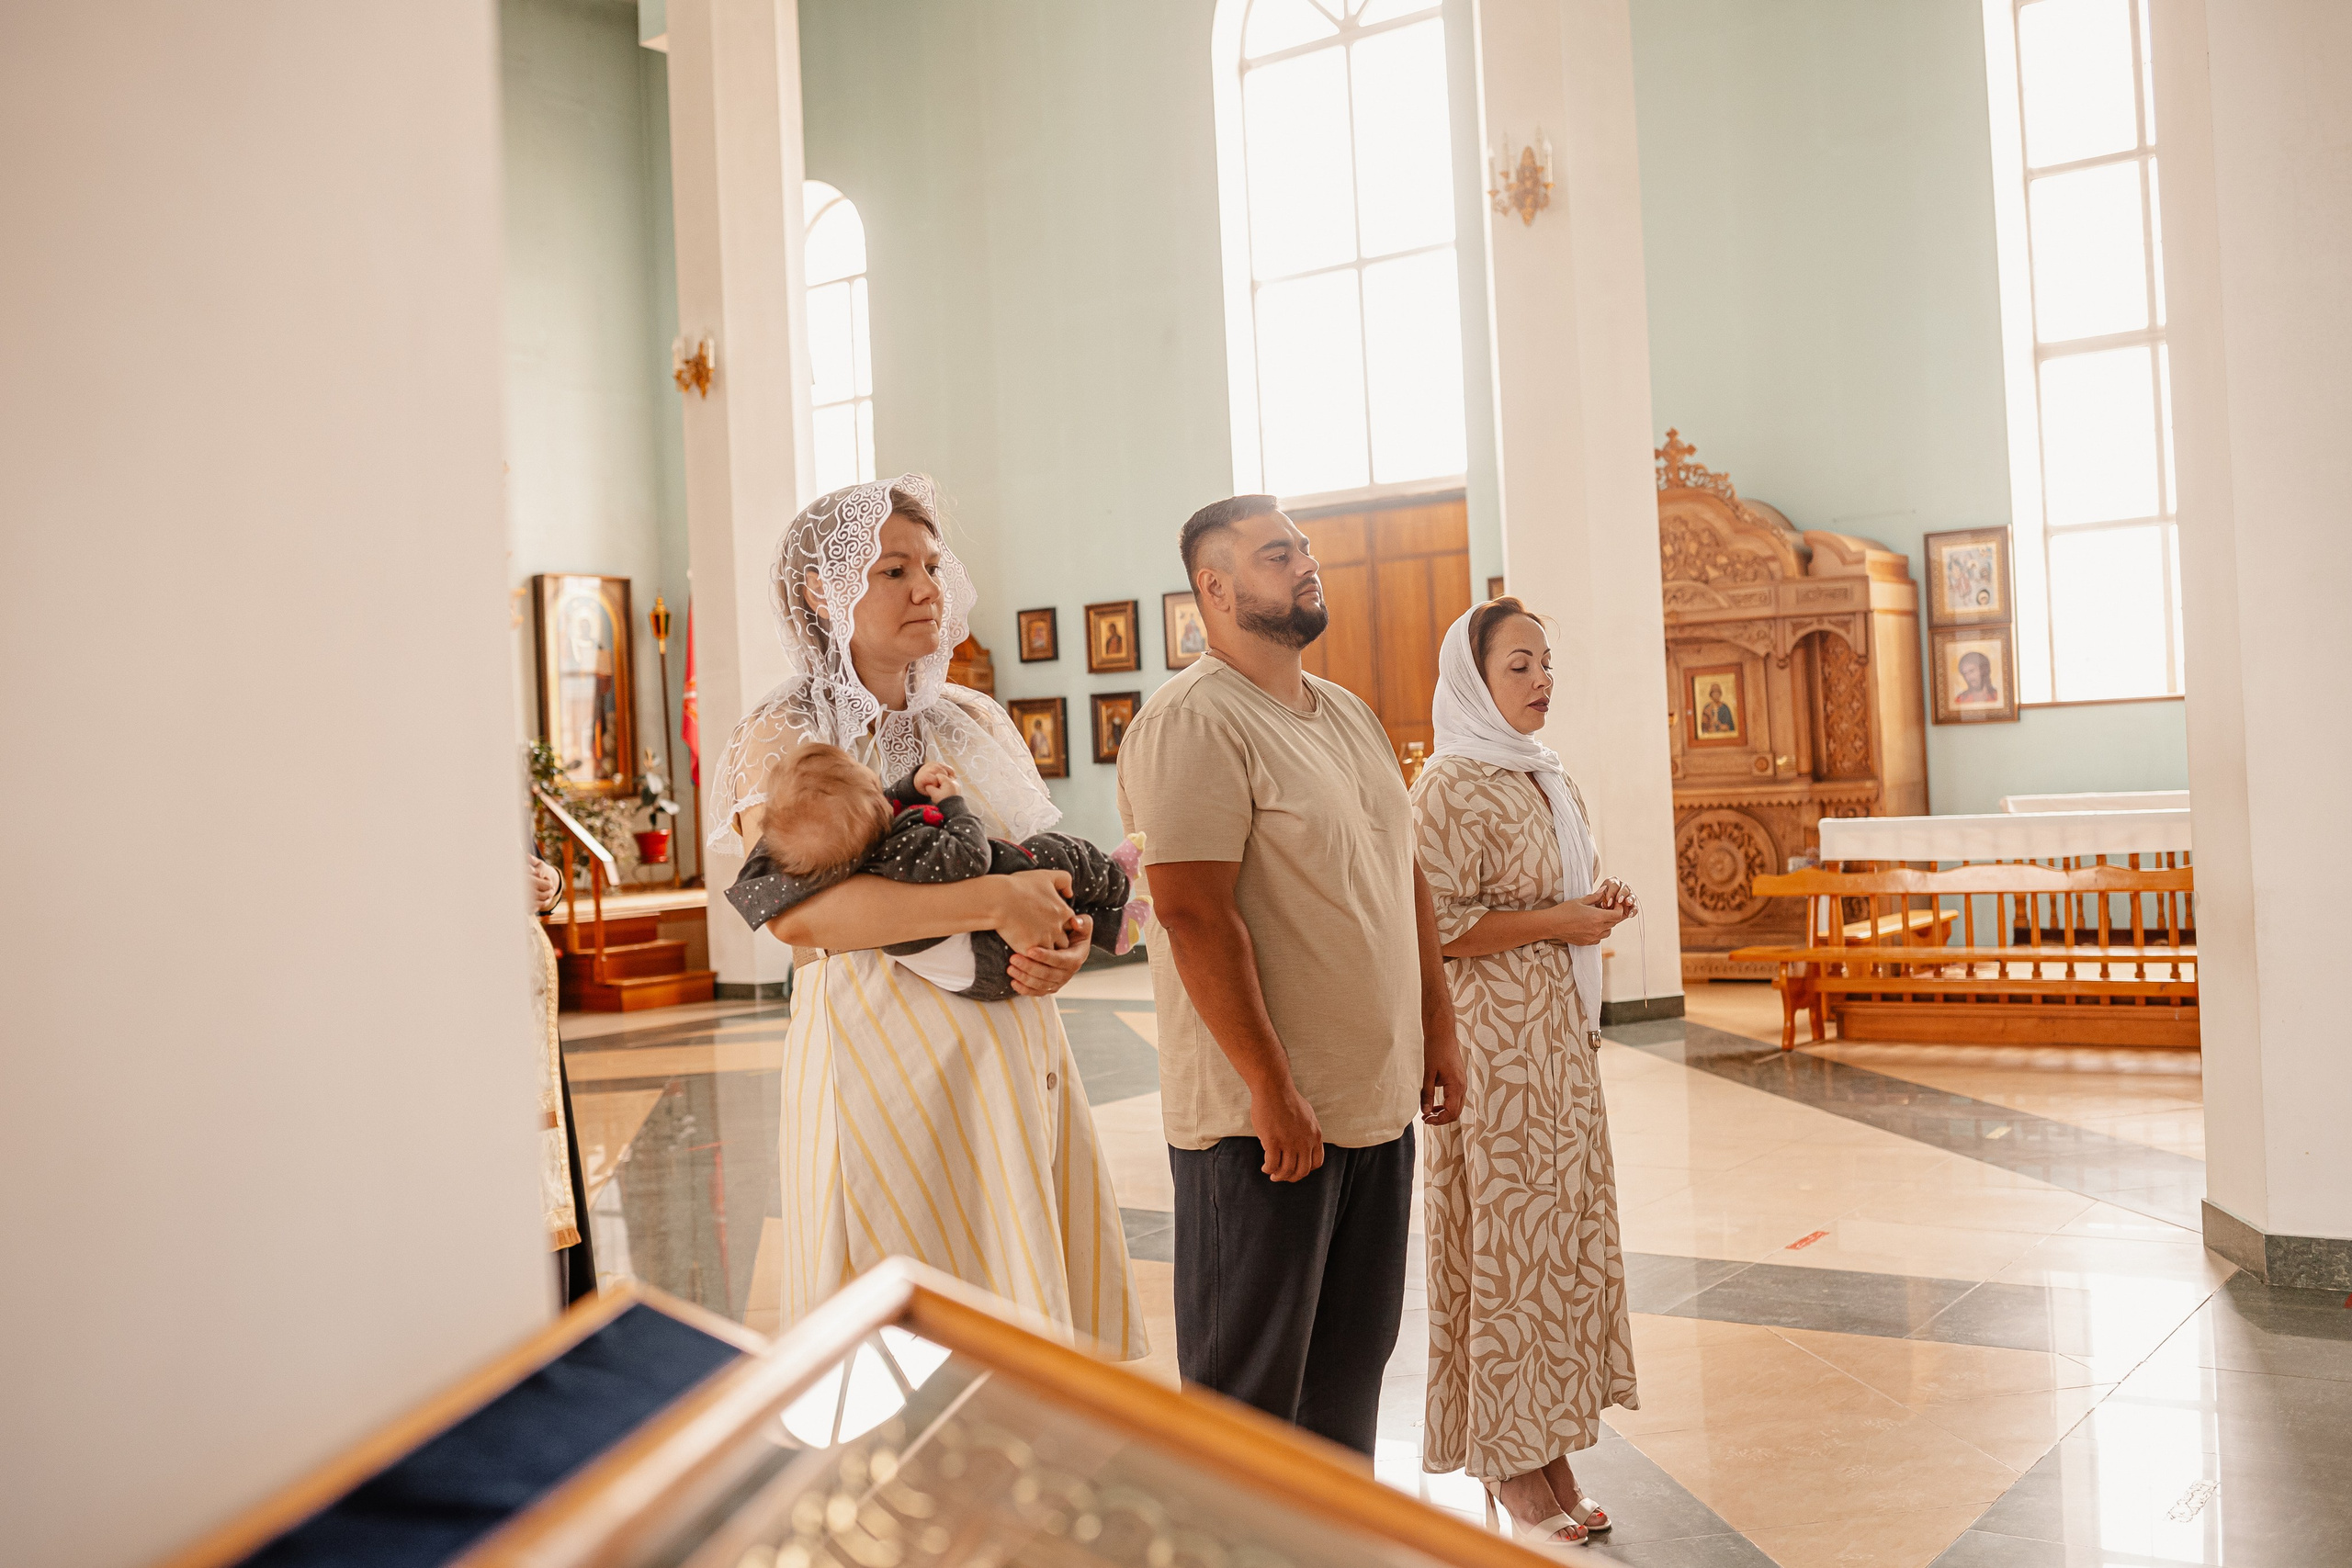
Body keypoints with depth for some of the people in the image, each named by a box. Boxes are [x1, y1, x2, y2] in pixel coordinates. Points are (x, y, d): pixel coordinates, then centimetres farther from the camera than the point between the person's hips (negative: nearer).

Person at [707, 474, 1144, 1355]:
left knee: (1032, 1309, 9)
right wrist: (994, 903, -23)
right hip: (882, 1056, -5)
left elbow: (1053, 864, 20)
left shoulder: (976, 721, 14)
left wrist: (1068, 939, -4)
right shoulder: (785, 740, -5)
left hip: (1007, 1052, 6)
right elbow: (796, 910, -21)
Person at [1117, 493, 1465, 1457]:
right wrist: (1270, 1088, -22)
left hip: (1379, 1101, 8)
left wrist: (1437, 1030, 15)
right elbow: (1194, 913, -21)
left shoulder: (1350, 714, 14)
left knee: (1353, 1358, 18)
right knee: (1250, 1378, 3)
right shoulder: (1193, 721, -14)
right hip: (1265, 1116, -8)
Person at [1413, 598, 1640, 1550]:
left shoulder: (1547, 780, 14)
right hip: (1493, 1037, -9)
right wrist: (1559, 921, -17)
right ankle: (1508, 1459, 12)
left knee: (1561, 1223, 11)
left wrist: (1595, 904, 4)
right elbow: (1439, 927, -19)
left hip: (1560, 1033, 9)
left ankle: (1548, 1438, 21)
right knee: (1503, 1235, -1)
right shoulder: (1451, 786, -13)